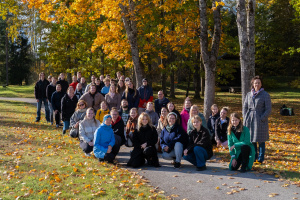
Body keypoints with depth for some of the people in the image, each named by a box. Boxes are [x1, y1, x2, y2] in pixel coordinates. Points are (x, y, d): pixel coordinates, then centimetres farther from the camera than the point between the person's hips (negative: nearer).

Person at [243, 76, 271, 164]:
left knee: (261, 140, 1)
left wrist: (262, 118, -13)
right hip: (249, 119, 4)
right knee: (251, 139, 8)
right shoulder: (249, 95, 10)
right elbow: (245, 107, 15)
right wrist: (245, 118, 4)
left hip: (260, 120, -4)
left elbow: (268, 109, -6)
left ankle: (261, 158, 12)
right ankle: (253, 156, 22)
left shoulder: (265, 95, -3)